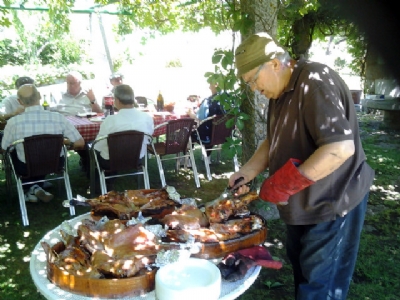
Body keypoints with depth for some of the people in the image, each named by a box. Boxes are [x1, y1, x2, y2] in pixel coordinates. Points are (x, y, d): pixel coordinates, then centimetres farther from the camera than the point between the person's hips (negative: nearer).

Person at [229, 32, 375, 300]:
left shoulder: (316, 84, -24)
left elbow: (341, 148, -33)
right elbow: (275, 139, 14)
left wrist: (285, 184, -29)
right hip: (302, 201, 9)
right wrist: (249, 170, -1)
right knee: (299, 263, 22)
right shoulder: (281, 91, 6)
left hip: (332, 201, -9)